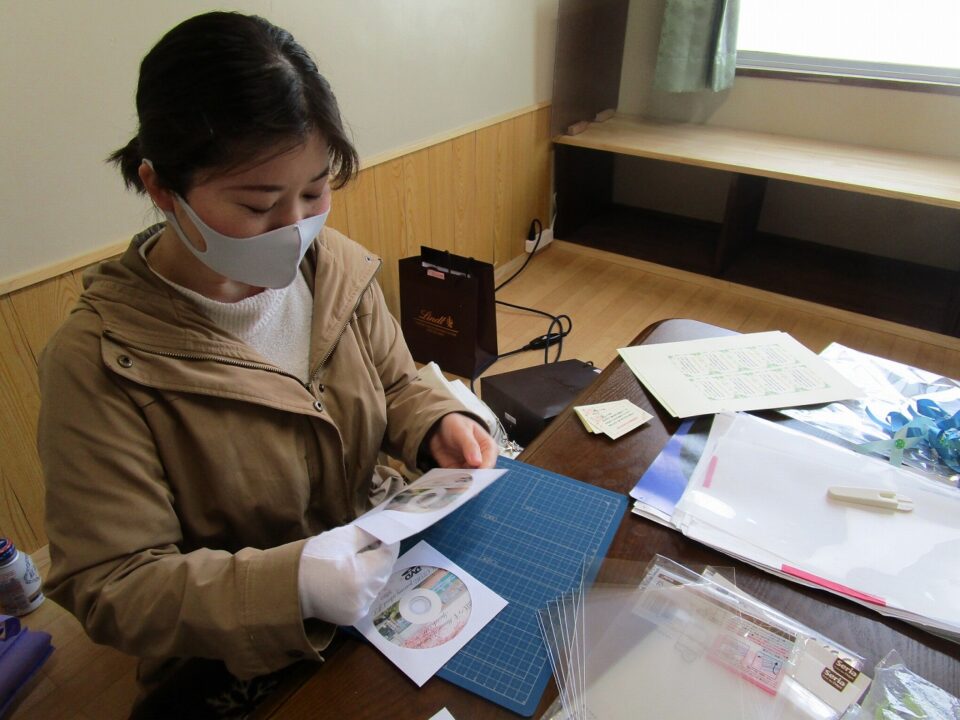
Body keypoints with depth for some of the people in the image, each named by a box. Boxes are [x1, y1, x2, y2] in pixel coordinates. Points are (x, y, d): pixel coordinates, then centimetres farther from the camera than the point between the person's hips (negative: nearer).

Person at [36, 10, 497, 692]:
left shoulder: (339, 266, -9)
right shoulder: (96, 362, -22)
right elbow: (110, 588, -18)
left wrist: (442, 427, -15)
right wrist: (289, 582, -33)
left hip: (383, 555, 4)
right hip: (243, 665, -3)